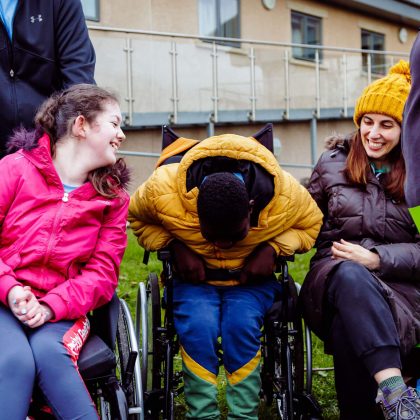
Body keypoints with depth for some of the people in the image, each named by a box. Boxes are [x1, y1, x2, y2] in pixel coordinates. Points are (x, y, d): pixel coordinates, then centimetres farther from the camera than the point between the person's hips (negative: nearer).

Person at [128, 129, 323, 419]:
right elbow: (137, 217, -1)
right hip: (194, 278, 0)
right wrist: (175, 246, -17)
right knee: (198, 328, -29)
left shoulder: (286, 196, -22)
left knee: (242, 326, -29)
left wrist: (273, 248, -19)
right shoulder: (164, 190, -23)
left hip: (252, 278, 0)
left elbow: (311, 225, 0)